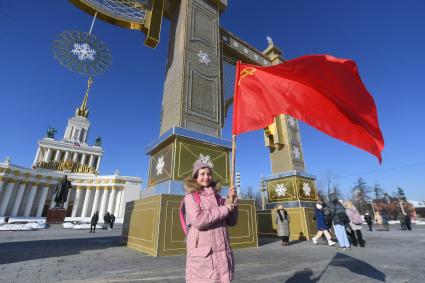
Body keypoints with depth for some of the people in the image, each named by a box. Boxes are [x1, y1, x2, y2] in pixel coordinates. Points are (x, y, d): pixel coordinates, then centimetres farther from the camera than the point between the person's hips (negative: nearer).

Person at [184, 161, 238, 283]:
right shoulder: (191, 197, -5)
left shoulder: (217, 198, 9)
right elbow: (198, 221, -20)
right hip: (203, 254, -4)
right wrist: (225, 209, -12)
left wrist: (231, 201, -5)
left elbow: (232, 222, 10)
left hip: (222, 253, 5)